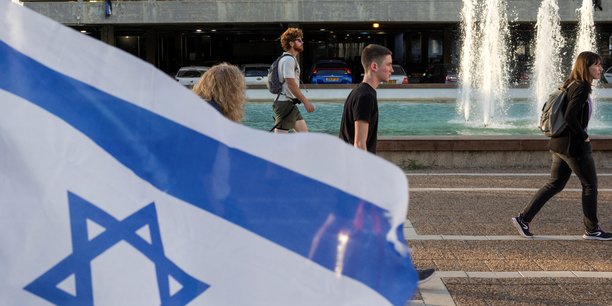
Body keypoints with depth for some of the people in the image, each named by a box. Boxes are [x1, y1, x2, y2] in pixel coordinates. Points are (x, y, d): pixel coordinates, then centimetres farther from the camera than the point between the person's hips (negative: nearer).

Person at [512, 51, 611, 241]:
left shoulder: (572, 85, 12)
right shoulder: (581, 88, -17)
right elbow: (570, 116, -26)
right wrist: (584, 136, -14)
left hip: (561, 143, 9)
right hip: (575, 145, -9)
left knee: (555, 184, 12)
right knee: (590, 184, 4)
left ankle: (523, 219, 9)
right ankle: (592, 230, 14)